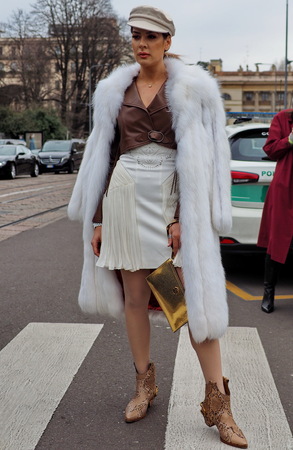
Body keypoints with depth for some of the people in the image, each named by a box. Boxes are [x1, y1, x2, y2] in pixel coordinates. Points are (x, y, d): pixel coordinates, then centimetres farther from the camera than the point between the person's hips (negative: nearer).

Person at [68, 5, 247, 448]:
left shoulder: (192, 89, -1)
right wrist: (97, 219, 8)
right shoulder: (115, 91, 9)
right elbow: (105, 156, 11)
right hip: (127, 196, 3)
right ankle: (145, 386, 27)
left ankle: (218, 404, 5)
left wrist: (183, 218, -12)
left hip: (177, 199, -3)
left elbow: (202, 158, -4)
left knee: (198, 299, -5)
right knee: (135, 297, 8)